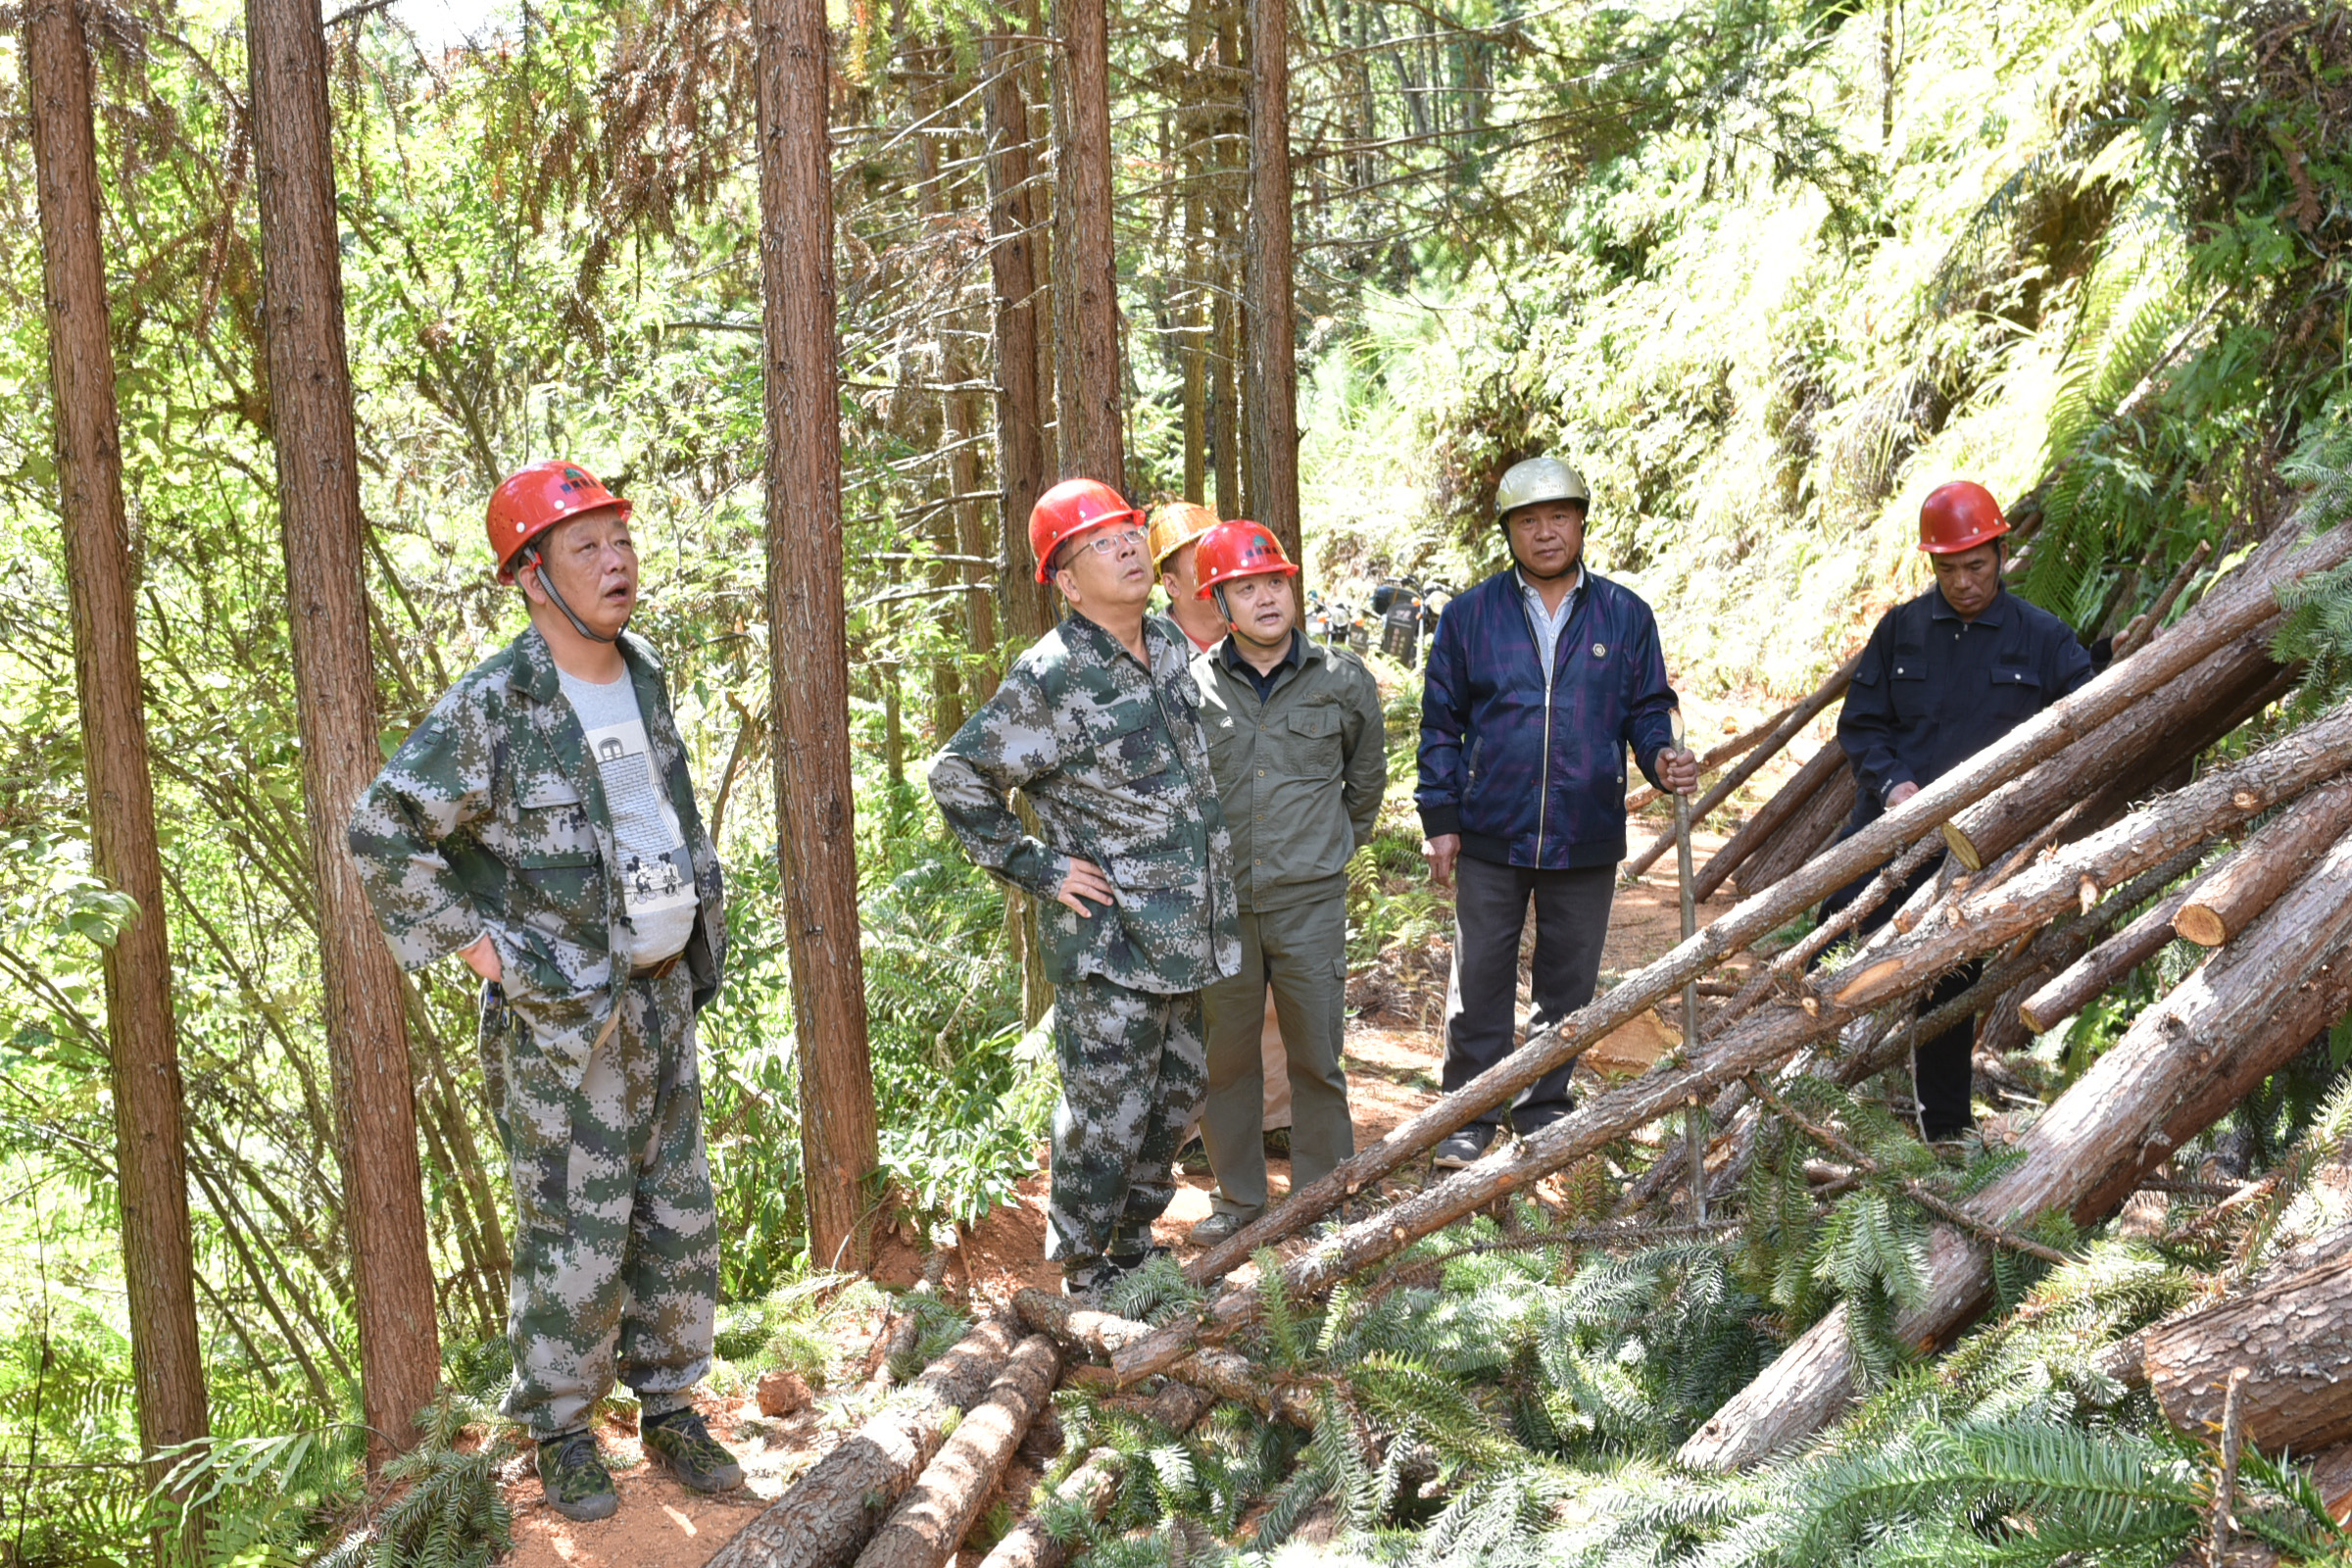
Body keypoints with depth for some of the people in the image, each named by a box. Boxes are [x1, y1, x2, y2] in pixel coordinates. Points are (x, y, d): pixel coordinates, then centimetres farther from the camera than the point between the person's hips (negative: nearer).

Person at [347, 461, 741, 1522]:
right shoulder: (491, 709, -16)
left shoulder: (645, 677, 7)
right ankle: (563, 1436, 18)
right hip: (559, 1018, -7)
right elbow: (382, 833, -15)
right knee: (574, 1239, 0)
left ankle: (669, 1409, 27)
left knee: (678, 1220, 13)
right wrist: (469, 942, -14)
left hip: (663, 996, 7)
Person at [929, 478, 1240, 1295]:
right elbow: (957, 775, -14)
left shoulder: (1170, 646, 8)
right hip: (1107, 945, -8)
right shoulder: (1050, 679, -17)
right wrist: (1037, 867, -13)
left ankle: (1133, 1242, 37)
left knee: (1176, 1096, 18)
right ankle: (1083, 1274, 17)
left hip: (1187, 935, 8)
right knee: (1108, 1114, -1)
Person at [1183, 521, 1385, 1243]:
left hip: (1311, 903, 0)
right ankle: (1238, 1195, 26)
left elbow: (1367, 774, 17)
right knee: (1225, 1056, 10)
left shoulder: (1343, 680, 0)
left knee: (1317, 1059, 7)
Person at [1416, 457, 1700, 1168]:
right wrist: (1440, 817, 0)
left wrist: (1663, 755, -14)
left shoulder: (1625, 615, 5)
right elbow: (1441, 724, 5)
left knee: (1568, 981, 11)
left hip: (1587, 839, 1)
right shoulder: (1469, 615, 2)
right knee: (1479, 979, 4)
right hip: (1490, 839, -1)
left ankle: (1543, 1104, 27)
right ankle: (1470, 1113, 17)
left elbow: (1647, 708, 9)